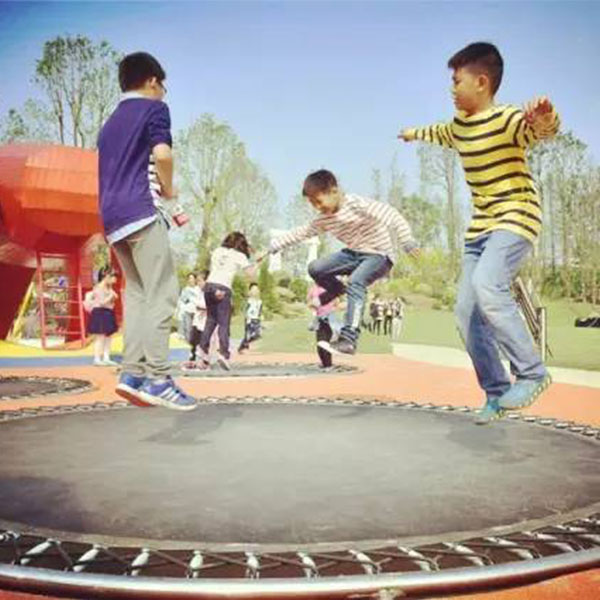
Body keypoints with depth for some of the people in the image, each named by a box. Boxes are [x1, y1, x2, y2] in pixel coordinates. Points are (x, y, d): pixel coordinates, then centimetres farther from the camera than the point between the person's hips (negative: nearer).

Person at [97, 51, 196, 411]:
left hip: (112, 216, 8)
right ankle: (158, 379, -16)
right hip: (141, 210, -8)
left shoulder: (111, 122, 27)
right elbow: (162, 153, -15)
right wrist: (169, 189, 2)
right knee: (162, 294, -10)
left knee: (137, 294, 10)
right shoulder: (153, 108, 3)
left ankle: (132, 373, 1)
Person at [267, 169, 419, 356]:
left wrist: (407, 241, -39)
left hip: (379, 254, -7)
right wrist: (272, 246, 10)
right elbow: (300, 232, 12)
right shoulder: (324, 220, 2)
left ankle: (348, 340, -41)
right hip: (354, 253, 7)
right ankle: (338, 291, 24)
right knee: (315, 269, -8)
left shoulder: (356, 204, -20)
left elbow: (389, 214, -28)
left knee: (355, 281, -35)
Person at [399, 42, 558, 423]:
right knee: (467, 311, 1)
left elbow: (542, 129, -36)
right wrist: (416, 133, 54)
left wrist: (545, 116, -59)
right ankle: (496, 393, 10)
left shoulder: (507, 120, -15)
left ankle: (532, 373, -18)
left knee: (487, 285, -32)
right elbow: (440, 134, 35)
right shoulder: (459, 126, 11)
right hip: (481, 226, 9)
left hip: (517, 217, -8)